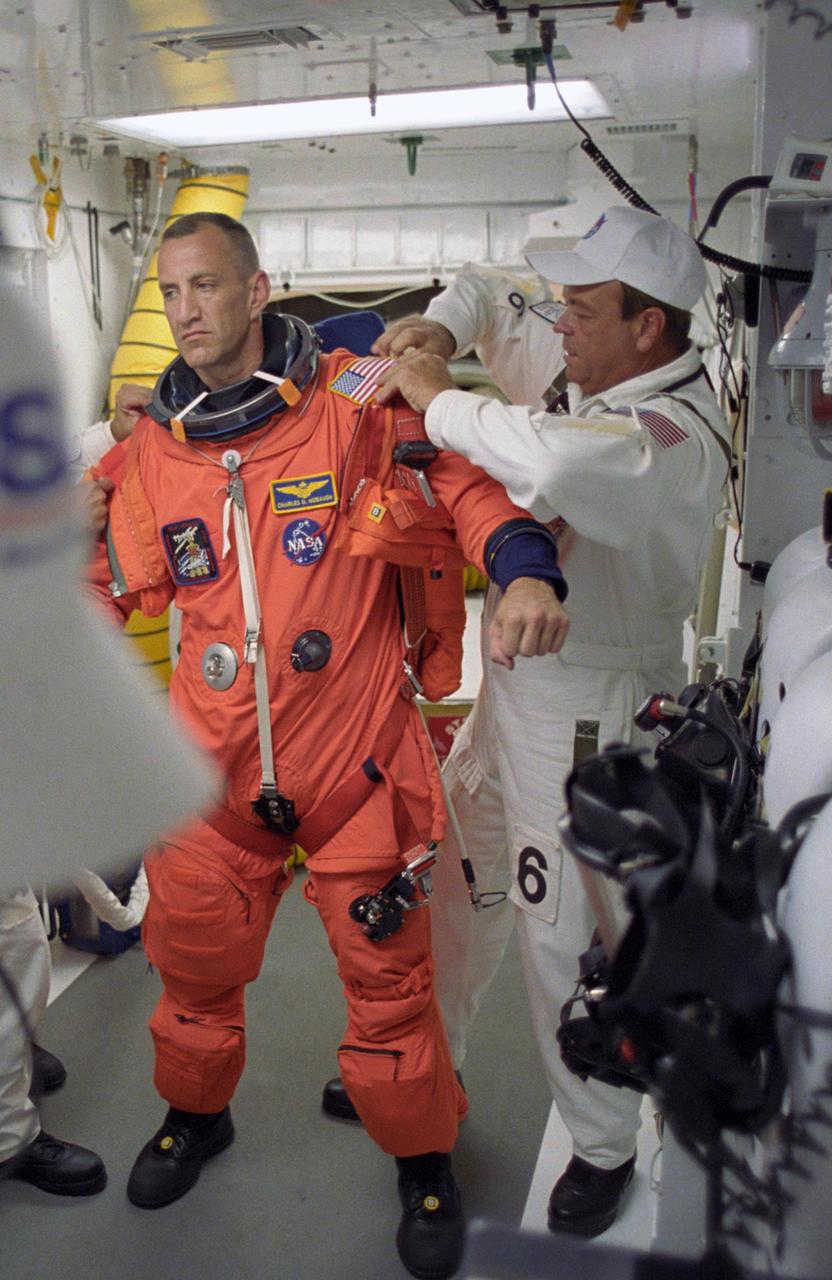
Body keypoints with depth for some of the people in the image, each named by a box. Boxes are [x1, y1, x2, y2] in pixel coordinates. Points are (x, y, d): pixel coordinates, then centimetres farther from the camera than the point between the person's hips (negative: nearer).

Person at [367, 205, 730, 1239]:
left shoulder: (680, 437, -24)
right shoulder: (569, 362, 2)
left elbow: (556, 463, -45)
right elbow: (488, 292, 18)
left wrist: (435, 397, -28)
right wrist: (438, 333, -5)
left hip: (590, 712, -8)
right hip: (511, 683, 9)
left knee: (564, 935, 2)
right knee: (445, 873, 19)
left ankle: (604, 1147, 29)